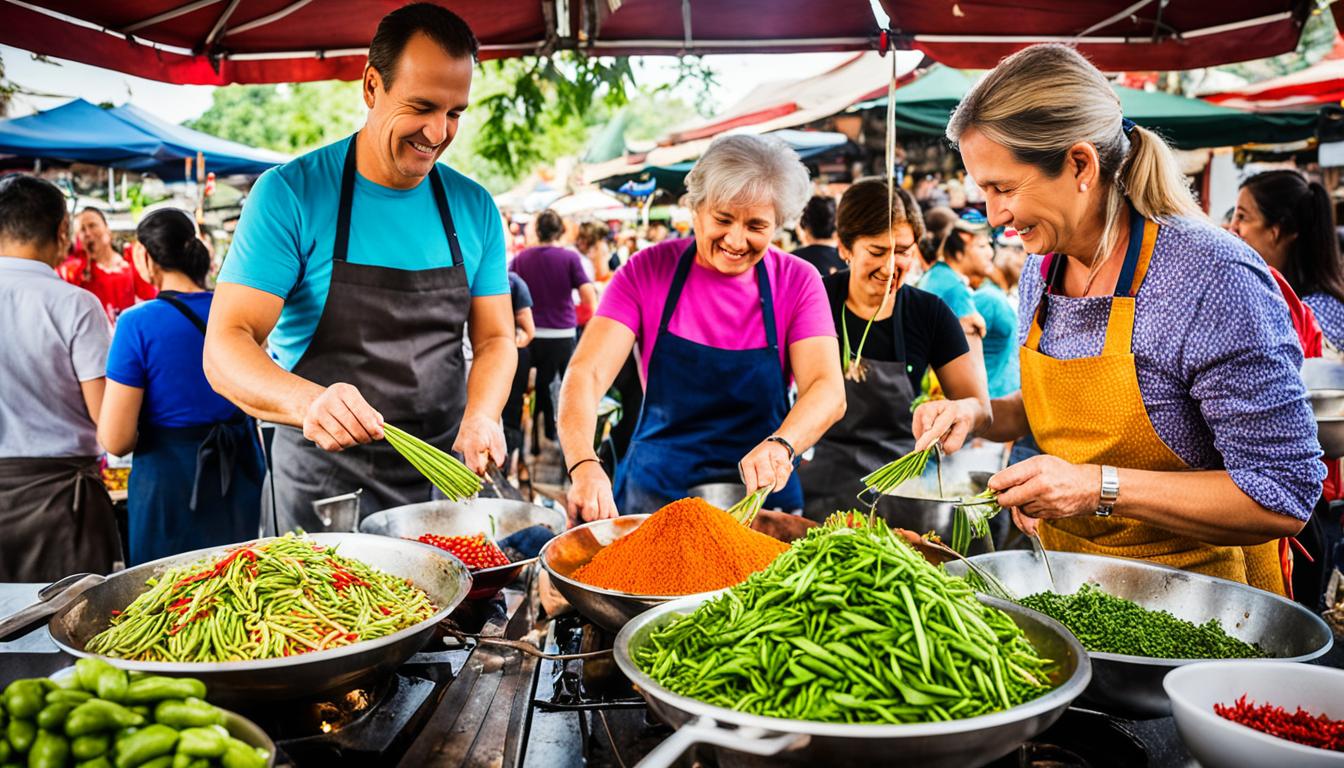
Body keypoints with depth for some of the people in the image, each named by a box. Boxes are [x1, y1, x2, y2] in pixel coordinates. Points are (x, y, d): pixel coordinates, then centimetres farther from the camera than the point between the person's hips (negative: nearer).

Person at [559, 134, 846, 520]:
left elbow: (828, 390, -13)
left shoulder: (798, 282, -2)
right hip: (653, 495, 0)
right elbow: (586, 373, -14)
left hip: (763, 494, 0)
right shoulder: (647, 271, -4)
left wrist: (780, 445, -35)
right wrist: (585, 466, -32)